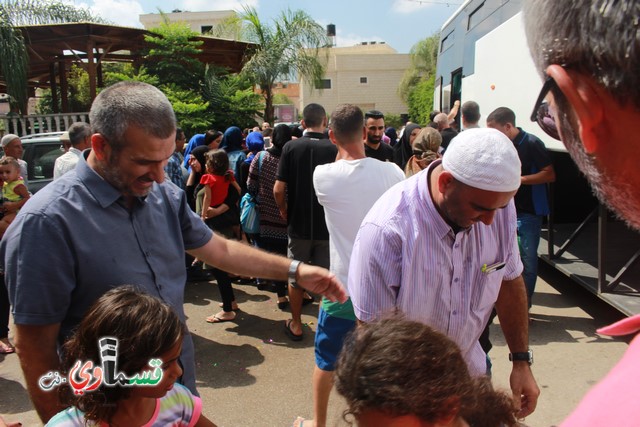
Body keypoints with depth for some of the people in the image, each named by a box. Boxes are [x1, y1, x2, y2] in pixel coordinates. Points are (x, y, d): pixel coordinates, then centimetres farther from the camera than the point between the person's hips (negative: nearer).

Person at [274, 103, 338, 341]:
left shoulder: (291, 148, -9)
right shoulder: (334, 150, -11)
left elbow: (278, 189, -12)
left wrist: (283, 210, 7)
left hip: (298, 224, 0)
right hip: (328, 225, 0)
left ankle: (296, 325, 28)